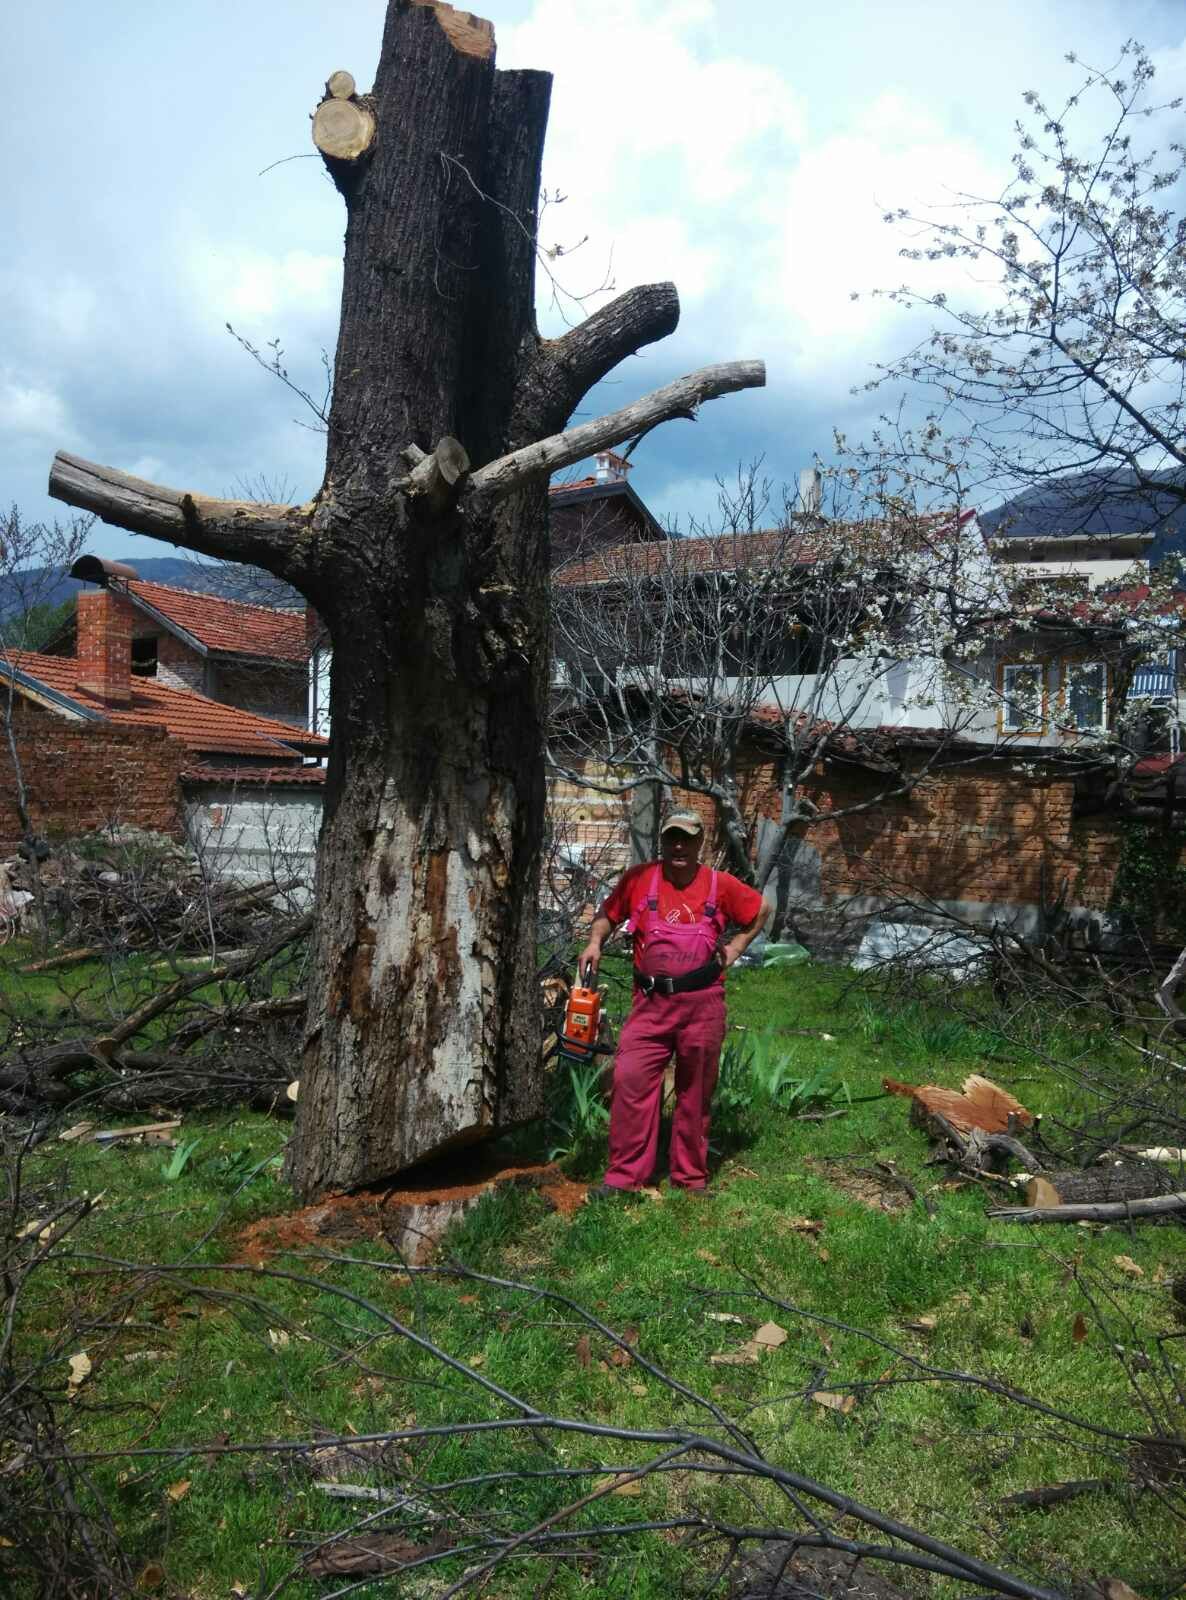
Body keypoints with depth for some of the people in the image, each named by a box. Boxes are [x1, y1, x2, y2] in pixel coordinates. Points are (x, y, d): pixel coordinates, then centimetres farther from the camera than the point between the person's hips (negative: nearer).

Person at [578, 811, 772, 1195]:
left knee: (696, 1091, 9)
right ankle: (624, 1174, 1)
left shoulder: (721, 885, 1)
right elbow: (608, 913, 12)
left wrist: (736, 946, 8)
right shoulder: (638, 879, -1)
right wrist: (594, 943, -5)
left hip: (703, 1004, 0)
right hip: (651, 1003, 0)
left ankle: (690, 1176, 23)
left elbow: (762, 910, 17)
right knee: (630, 1080, -10)